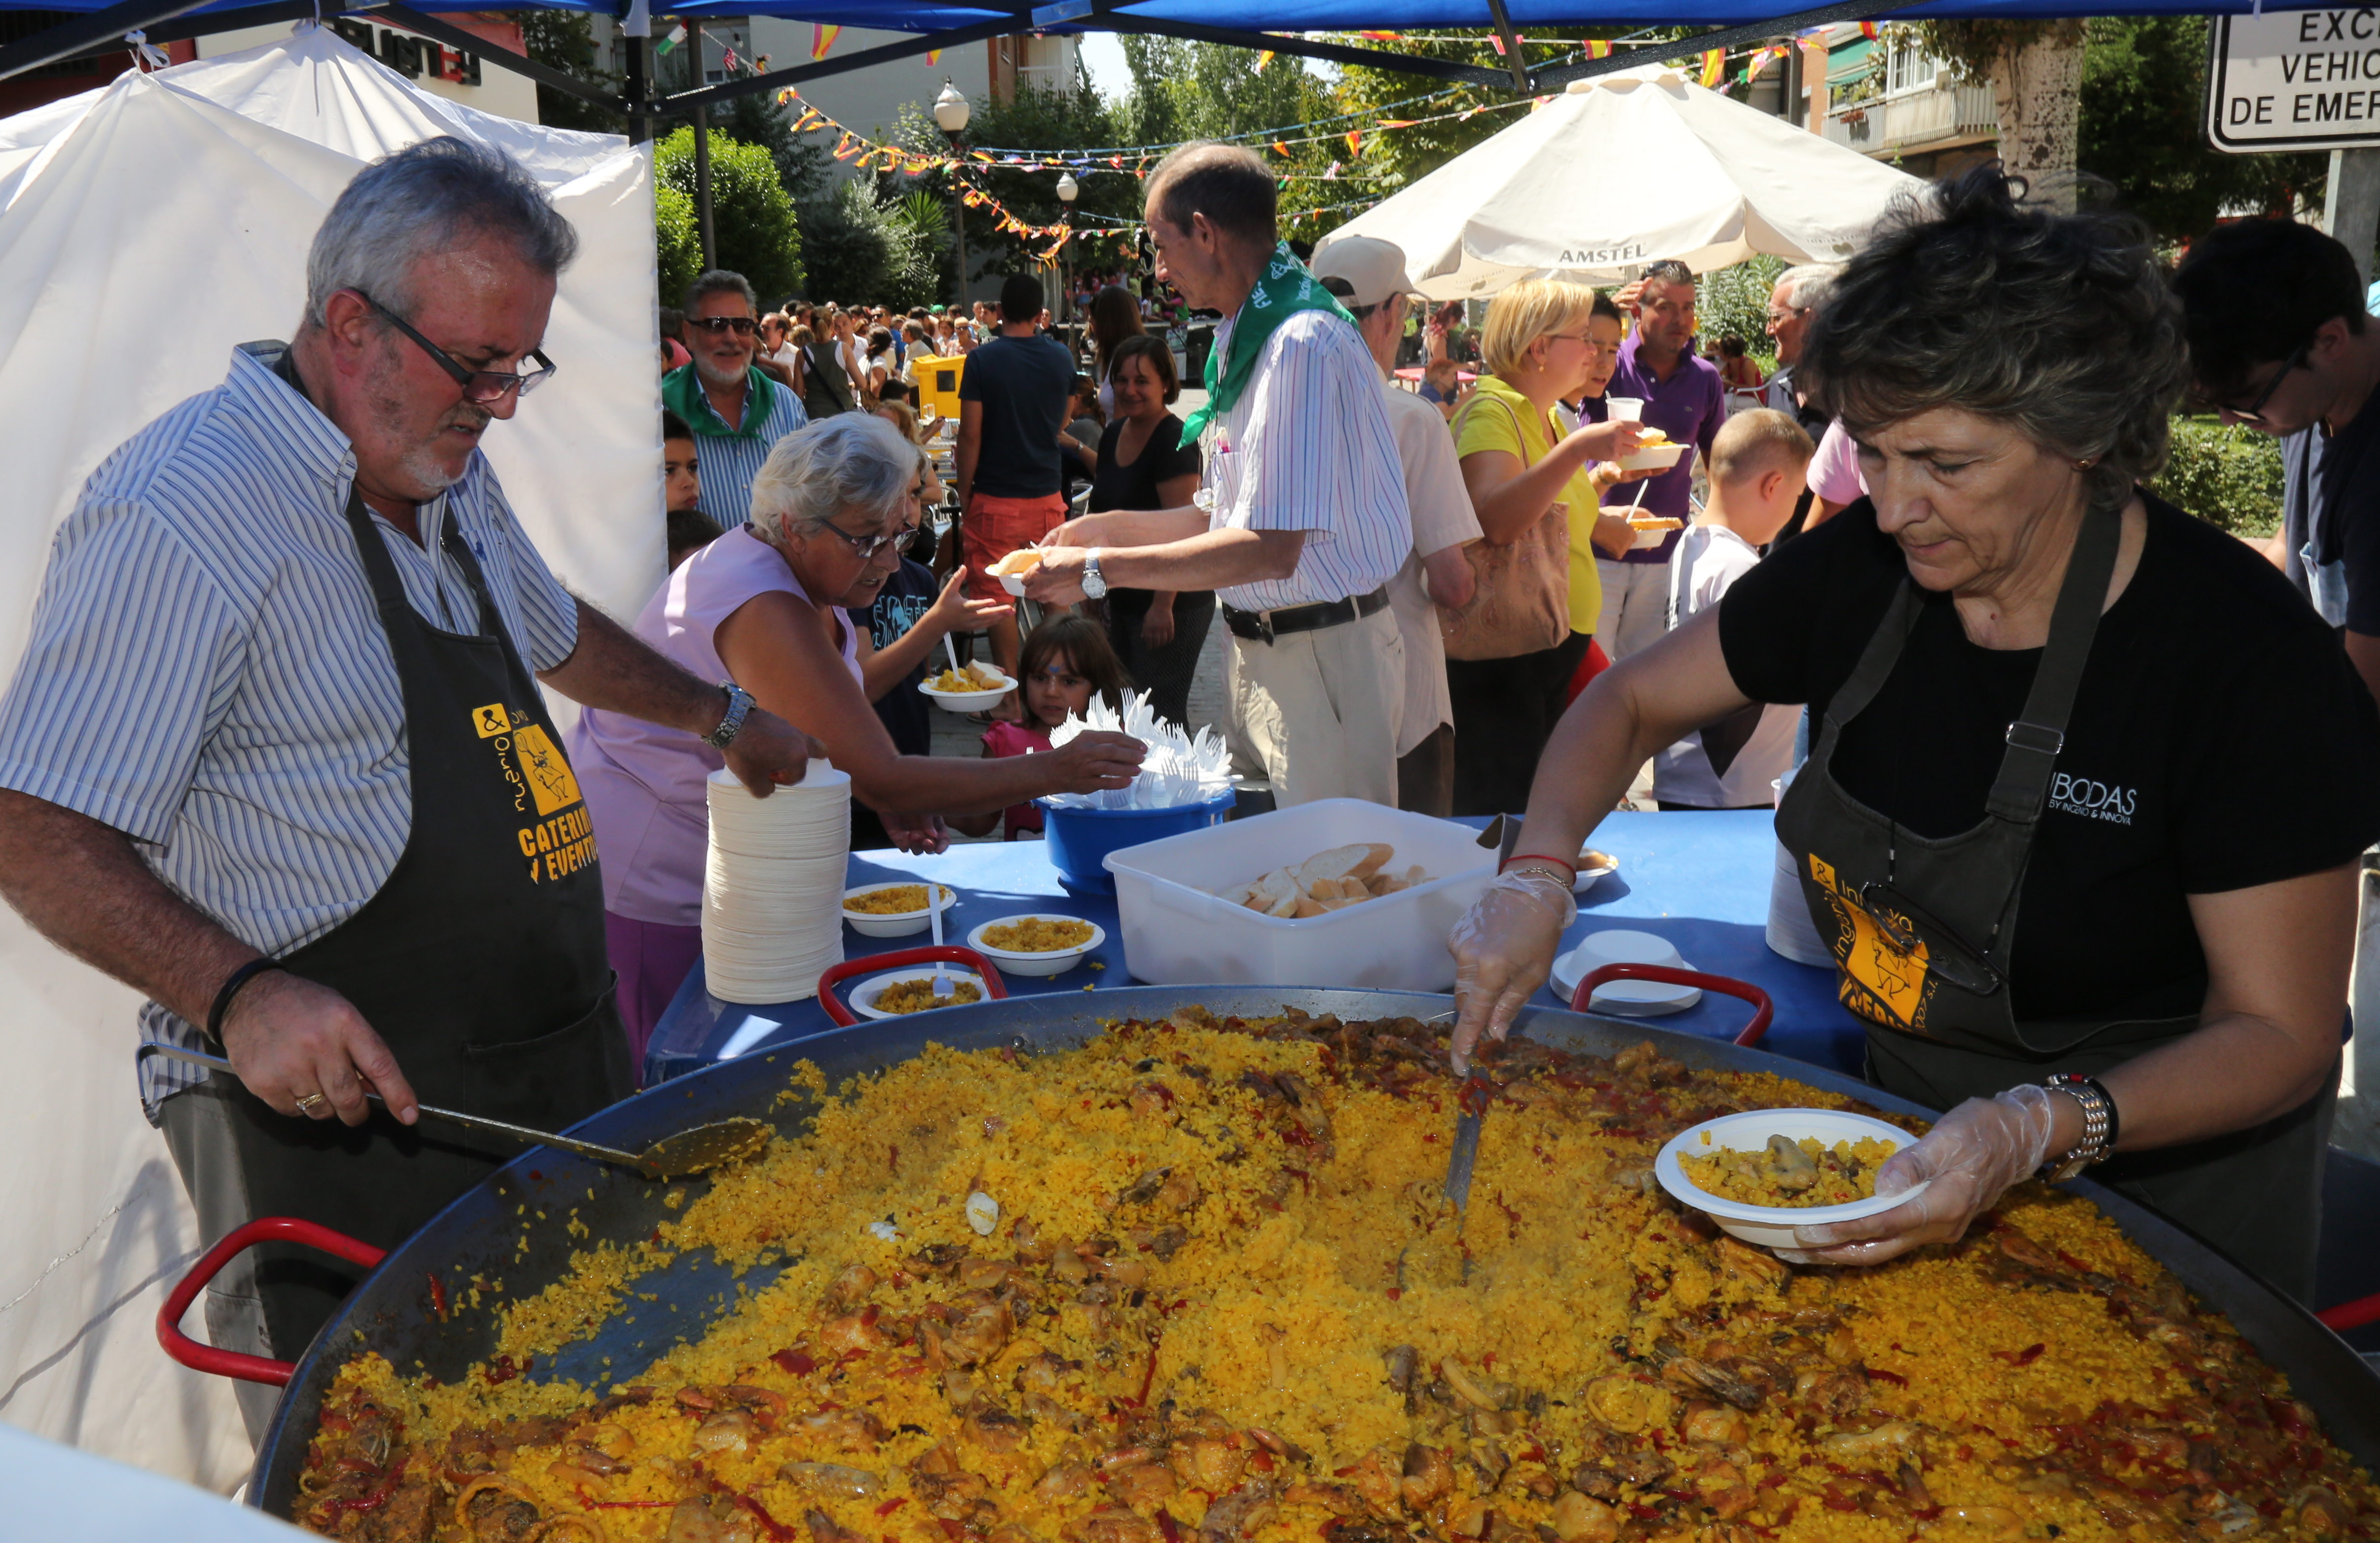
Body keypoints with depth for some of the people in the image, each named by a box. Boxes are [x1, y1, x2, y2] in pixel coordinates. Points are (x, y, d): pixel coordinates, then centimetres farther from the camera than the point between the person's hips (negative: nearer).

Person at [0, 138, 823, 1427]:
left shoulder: (450, 481, 11)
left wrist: (722, 718, 39)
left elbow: (554, 634, 31)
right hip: (342, 1098, -8)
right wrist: (240, 995, -32)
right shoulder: (182, 513, -17)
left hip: (546, 1081, 8)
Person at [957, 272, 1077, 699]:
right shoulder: (1062, 358, 3)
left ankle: (1010, 700, 5)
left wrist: (964, 495, -2)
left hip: (996, 499, -4)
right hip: (1048, 495, 4)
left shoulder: (983, 360, -9)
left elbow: (970, 435, -11)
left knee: (997, 598, 2)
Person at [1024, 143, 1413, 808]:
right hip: (1260, 648, 10)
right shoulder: (1244, 339, 12)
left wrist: (1100, 571, -19)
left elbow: (1272, 548, -25)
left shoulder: (1303, 343, -20)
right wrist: (1114, 527, 15)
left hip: (1323, 654, -10)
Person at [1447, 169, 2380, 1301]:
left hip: (2158, 1178, -4)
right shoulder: (1861, 565, -13)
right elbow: (1630, 703, -1)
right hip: (1907, 1122, 5)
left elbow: (2281, 1032, -22)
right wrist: (1537, 878, -19)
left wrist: (2037, 1127, -39)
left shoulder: (2241, 651, -27)